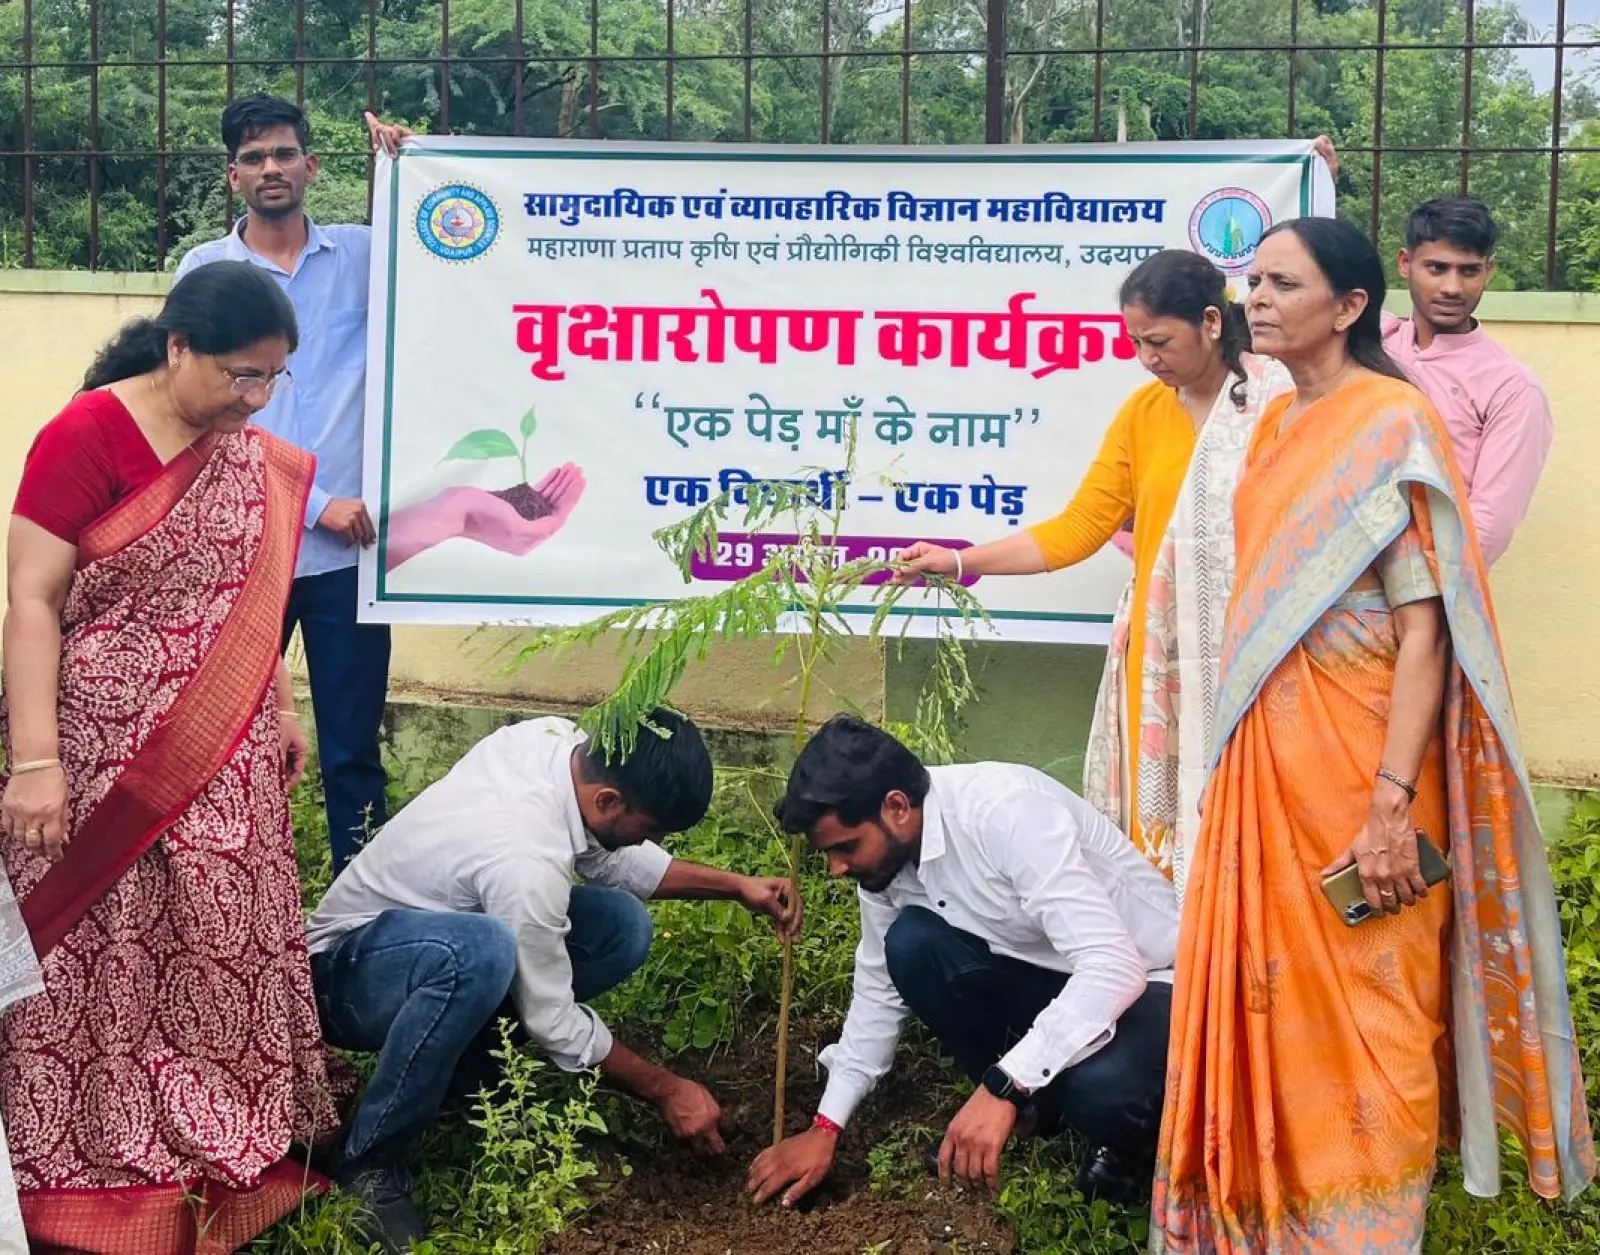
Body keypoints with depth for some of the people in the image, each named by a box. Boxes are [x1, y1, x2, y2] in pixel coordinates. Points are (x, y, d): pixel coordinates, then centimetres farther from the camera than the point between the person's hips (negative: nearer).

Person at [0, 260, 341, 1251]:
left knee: (225, 940, 12)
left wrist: (283, 714, 18)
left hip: (222, 754, 6)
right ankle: (92, 1172, 13)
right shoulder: (85, 436, -15)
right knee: (104, 950, 1)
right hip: (105, 750, -6)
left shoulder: (252, 455, 5)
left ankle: (221, 1143, 26)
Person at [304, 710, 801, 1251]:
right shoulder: (526, 860, -35)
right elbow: (556, 1024, -22)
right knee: (481, 950, -41)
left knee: (622, 927, -8)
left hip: (432, 933, 9)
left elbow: (610, 857, 8)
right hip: (343, 975, -8)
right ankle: (368, 1161, -22)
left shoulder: (556, 739, -12)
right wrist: (665, 1090, -10)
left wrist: (735, 885, -1)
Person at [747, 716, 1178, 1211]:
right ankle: (1030, 1107, 3)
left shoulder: (1007, 812, -31)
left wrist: (1002, 1087, -40)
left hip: (1147, 980, -7)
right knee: (910, 944, -17)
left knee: (1100, 1089, -37)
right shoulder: (885, 848, -8)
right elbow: (880, 988, 6)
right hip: (1048, 974, 7)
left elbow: (1115, 967, -37)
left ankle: (1133, 1143, 0)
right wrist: (825, 1129, 2)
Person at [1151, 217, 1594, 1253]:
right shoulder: (1278, 424, 11)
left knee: (1358, 1010, 2)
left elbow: (1424, 625, -18)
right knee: (1268, 993, 13)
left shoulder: (1391, 421, -13)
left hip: (1352, 759, -7)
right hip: (1268, 752, 7)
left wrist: (1393, 801, -23)